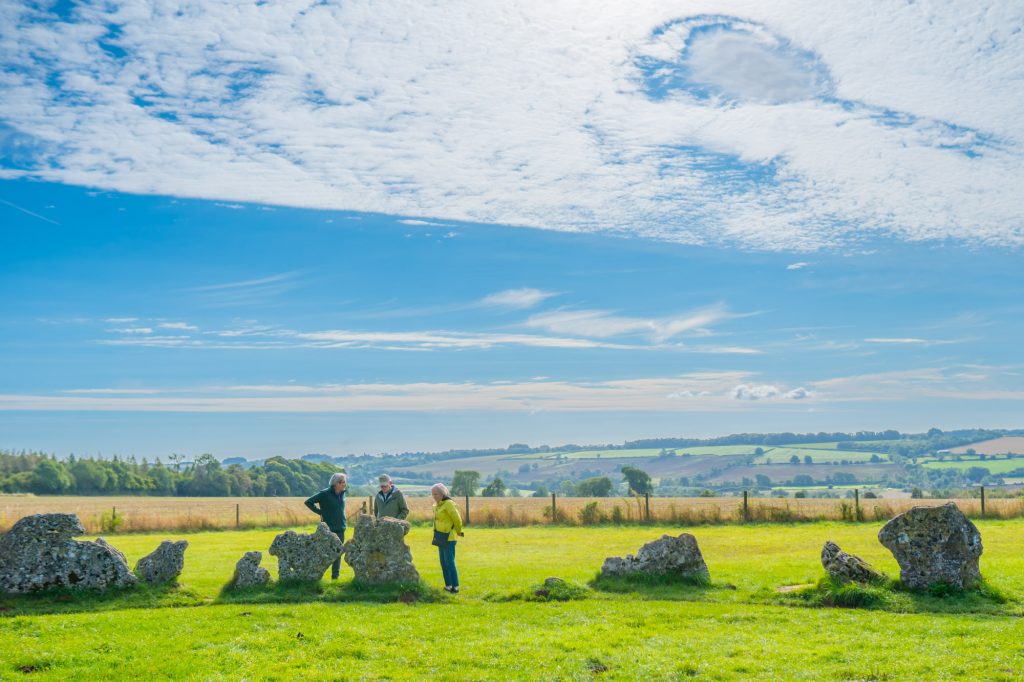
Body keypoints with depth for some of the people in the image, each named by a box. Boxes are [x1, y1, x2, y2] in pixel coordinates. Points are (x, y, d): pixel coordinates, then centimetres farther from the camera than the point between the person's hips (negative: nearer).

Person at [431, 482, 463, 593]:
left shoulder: (448, 504, -16)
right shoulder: (438, 505, 12)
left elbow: (457, 519, -15)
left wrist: (459, 532, -2)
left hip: (448, 538, -9)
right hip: (441, 537, 9)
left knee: (449, 562, -8)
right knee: (443, 563, 11)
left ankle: (455, 587, -4)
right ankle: (448, 585, 18)